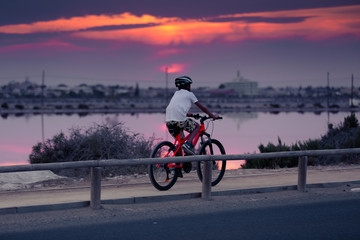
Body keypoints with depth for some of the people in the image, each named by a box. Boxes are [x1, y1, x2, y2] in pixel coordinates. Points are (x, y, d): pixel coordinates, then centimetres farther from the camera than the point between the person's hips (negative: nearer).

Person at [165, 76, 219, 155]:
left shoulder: (176, 93, 28)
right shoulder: (189, 94, 11)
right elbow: (202, 107, 14)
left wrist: (187, 114, 53)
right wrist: (213, 116, 23)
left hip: (168, 121, 6)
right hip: (179, 120, -6)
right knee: (197, 127, 15)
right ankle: (188, 144, -5)